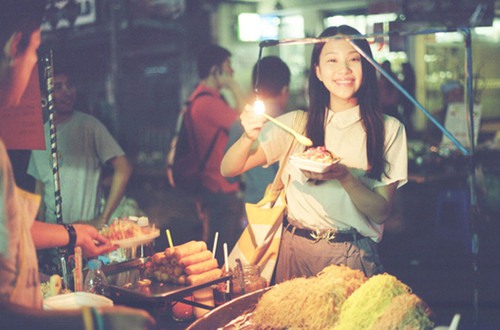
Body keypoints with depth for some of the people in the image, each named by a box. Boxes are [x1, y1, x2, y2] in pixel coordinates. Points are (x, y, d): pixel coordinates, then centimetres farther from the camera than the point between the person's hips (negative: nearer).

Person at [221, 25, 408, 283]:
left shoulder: (388, 129, -2)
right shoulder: (296, 123, 2)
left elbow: (381, 212, -6)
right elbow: (228, 170, -1)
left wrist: (345, 176, -24)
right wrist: (249, 136, -22)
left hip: (352, 257, -1)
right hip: (295, 251, 2)